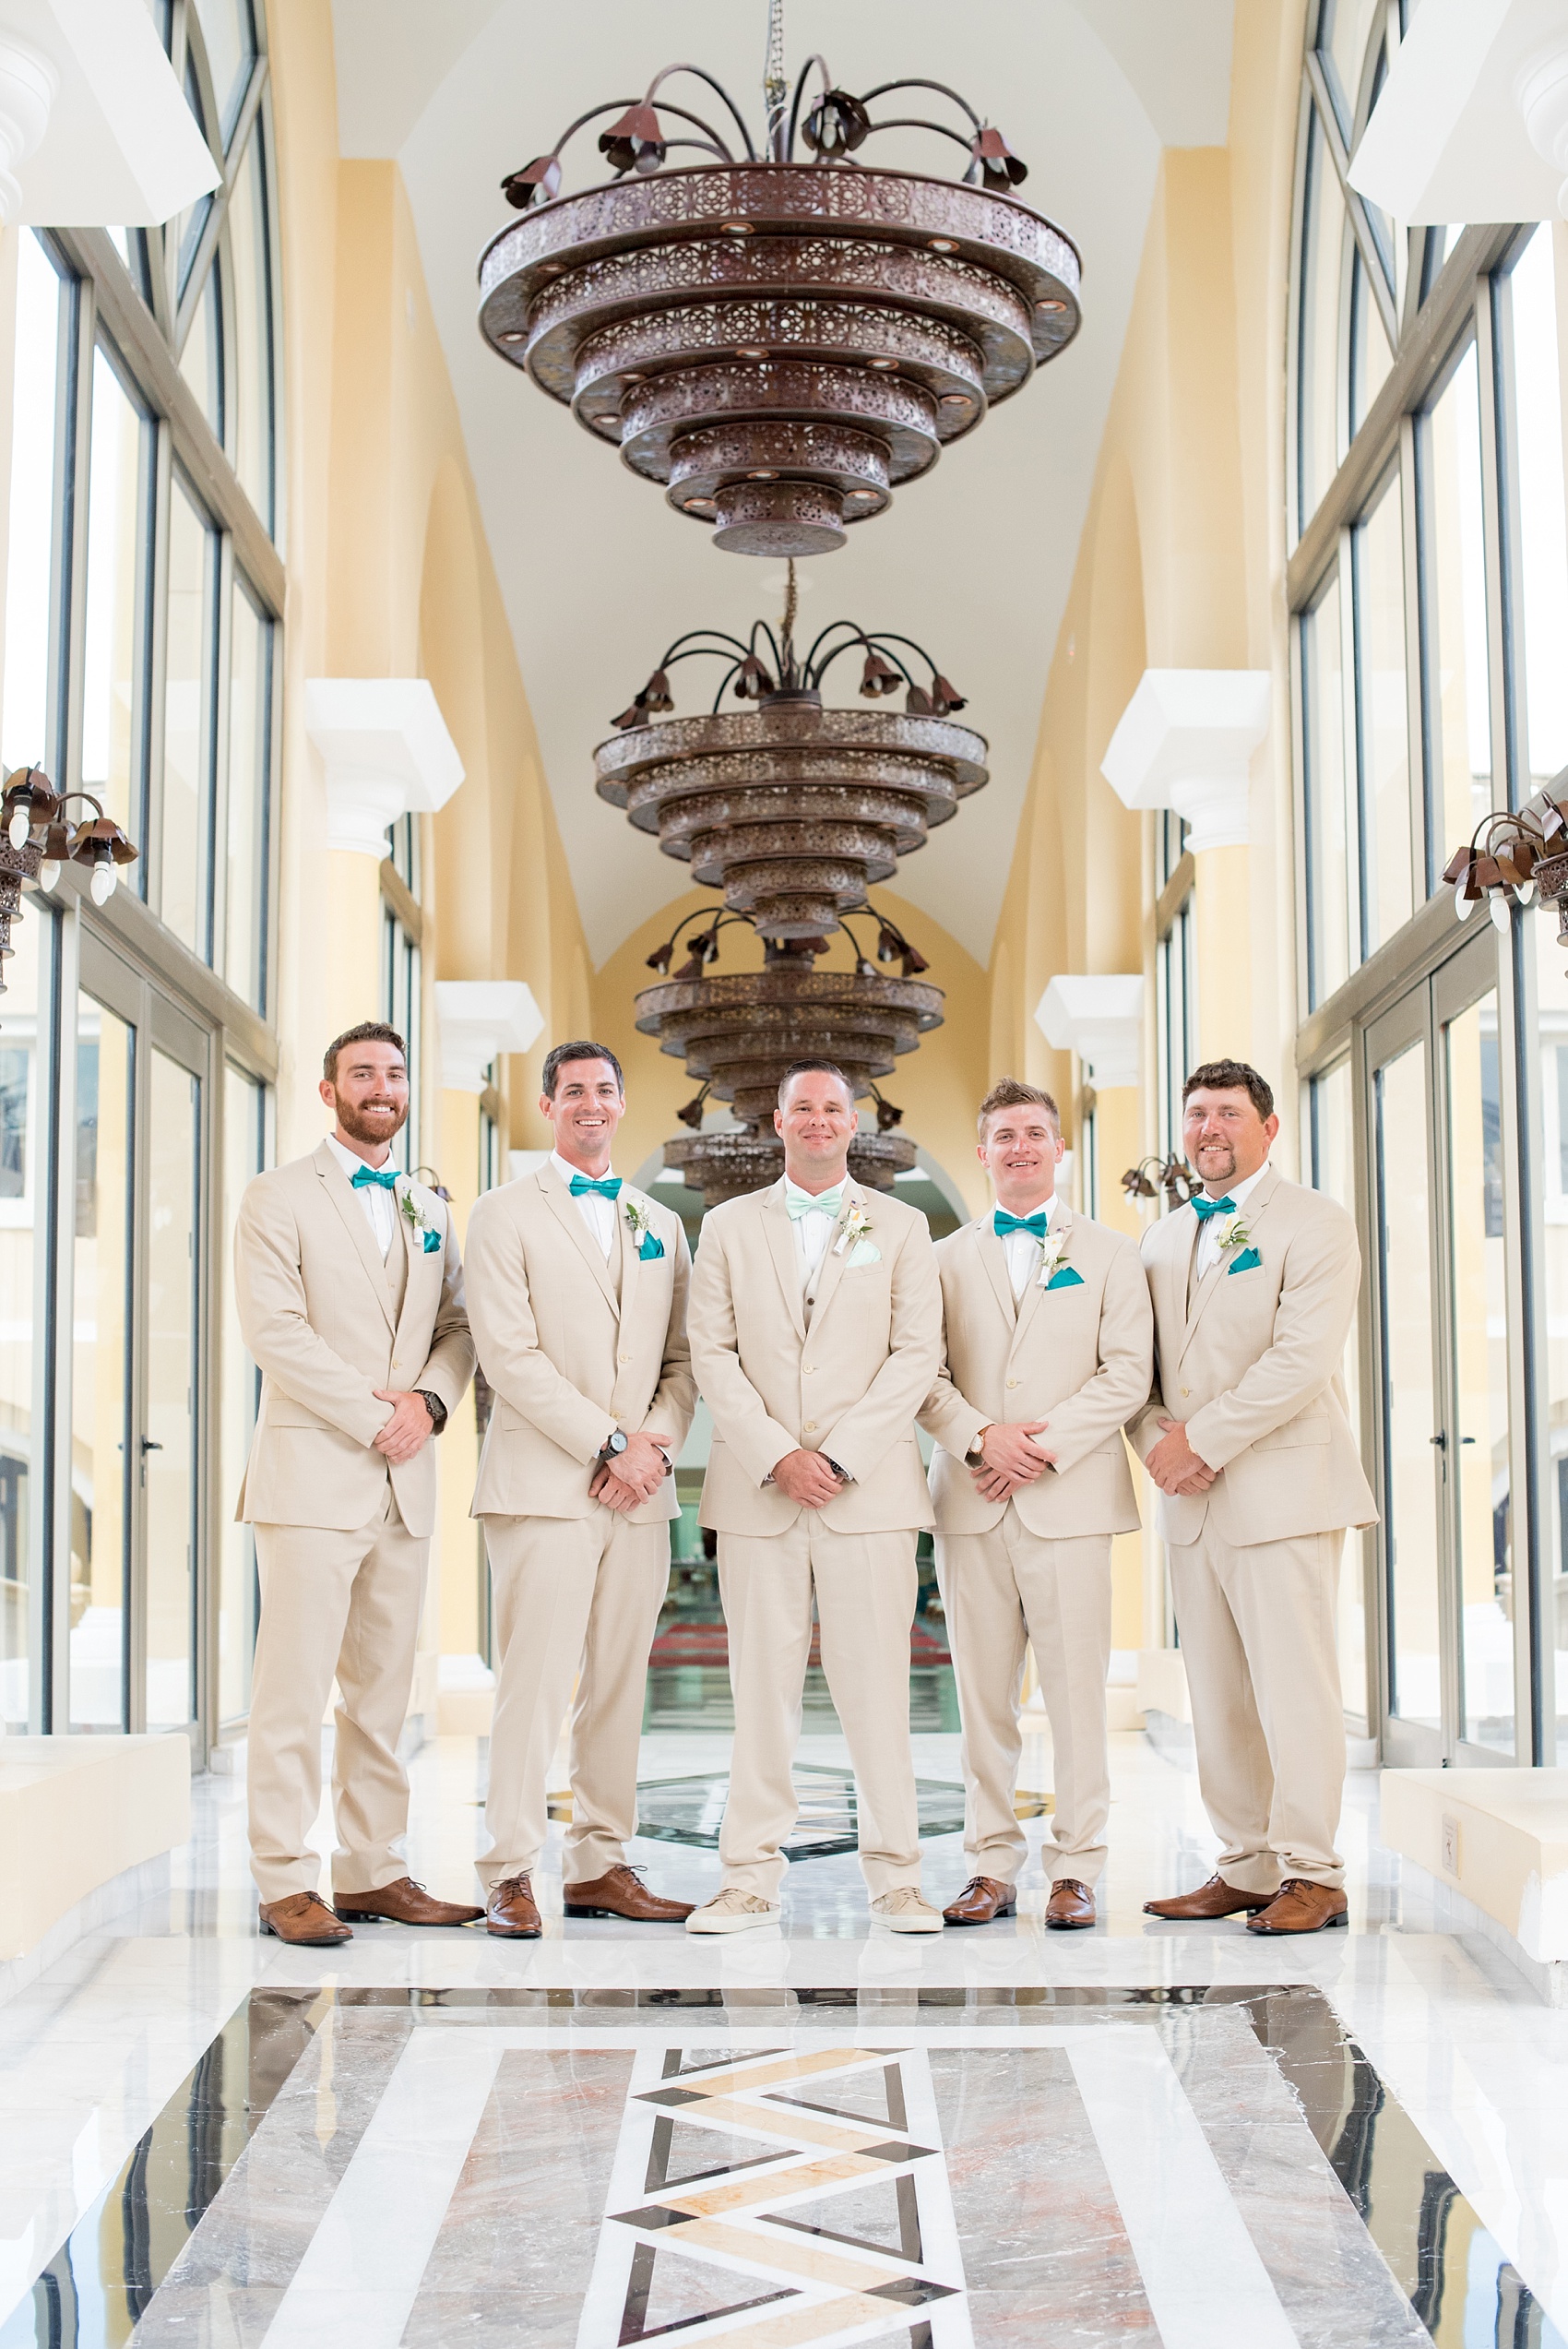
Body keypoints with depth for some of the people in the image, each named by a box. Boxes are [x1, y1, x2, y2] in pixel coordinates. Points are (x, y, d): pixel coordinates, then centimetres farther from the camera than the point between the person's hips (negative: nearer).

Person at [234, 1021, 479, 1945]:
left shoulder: (431, 1210, 18)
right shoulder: (278, 1199, 1)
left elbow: (458, 1327, 15)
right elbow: (275, 1329, -9)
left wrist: (429, 1401, -6)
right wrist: (371, 1419, -12)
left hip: (406, 1482, 5)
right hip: (312, 1472, -5)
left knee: (383, 1687, 7)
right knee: (296, 1686, -6)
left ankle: (372, 1871, 13)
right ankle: (287, 1882, -1)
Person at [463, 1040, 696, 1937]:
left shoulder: (662, 1225, 17)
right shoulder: (505, 1215, 2)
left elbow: (683, 1358, 14)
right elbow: (509, 1353, -8)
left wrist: (657, 1446, -4)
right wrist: (610, 1443, -12)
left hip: (642, 1491, 5)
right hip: (545, 1484, -5)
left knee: (620, 1684, 7)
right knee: (536, 1681, -8)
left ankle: (601, 1865, 14)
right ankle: (511, 1873, -1)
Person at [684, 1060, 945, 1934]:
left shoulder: (902, 1227, 9)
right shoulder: (730, 1226, 12)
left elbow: (917, 1354, 1)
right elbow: (713, 1353, 4)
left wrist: (838, 1455, -9)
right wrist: (776, 1455, -8)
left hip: (869, 1487, -1)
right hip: (756, 1491, 1)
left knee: (876, 1682, -2)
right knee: (763, 1681, 3)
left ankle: (896, 1874, 6)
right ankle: (754, 1875, 9)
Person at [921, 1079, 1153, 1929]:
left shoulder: (1110, 1255, 10)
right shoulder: (946, 1258, 15)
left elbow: (1127, 1372, 1)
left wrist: (1043, 1447, -10)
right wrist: (979, 1438, -11)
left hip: (1070, 1499, -2)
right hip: (971, 1503, 2)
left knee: (1076, 1691, -3)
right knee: (983, 1695, 3)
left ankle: (1076, 1869, 5)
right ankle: (992, 1867, 10)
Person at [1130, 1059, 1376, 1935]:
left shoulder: (1316, 1224, -3)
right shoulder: (1162, 1238, 18)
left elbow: (1301, 1359, -14)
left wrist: (1201, 1442, -14)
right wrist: (1157, 1438, -3)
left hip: (1282, 1490, -6)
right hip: (1193, 1499, 6)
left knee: (1294, 1688, -5)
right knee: (1217, 1696, 7)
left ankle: (1313, 1876, 4)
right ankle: (1246, 1868, 15)